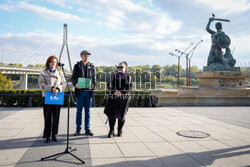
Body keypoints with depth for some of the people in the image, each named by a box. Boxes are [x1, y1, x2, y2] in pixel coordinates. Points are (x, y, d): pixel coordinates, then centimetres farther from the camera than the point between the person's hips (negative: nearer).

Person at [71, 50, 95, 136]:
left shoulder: (92, 66, 8)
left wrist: (93, 85, -12)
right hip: (79, 91, -1)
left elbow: (94, 78, 9)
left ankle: (87, 129, 15)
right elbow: (73, 77, 5)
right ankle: (78, 129, 16)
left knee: (87, 110, 7)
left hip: (88, 91, 1)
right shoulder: (77, 66, 5)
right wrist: (75, 84, -16)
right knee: (79, 110, 6)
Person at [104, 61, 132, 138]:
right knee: (111, 113, -6)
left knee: (121, 114, 1)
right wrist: (114, 91, -17)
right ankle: (111, 131, 7)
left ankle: (120, 130, 20)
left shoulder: (128, 76, 5)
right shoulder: (114, 76, 10)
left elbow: (129, 87, -3)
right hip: (114, 97, 1)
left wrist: (121, 92, -18)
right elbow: (109, 85, 2)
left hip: (124, 98, -1)